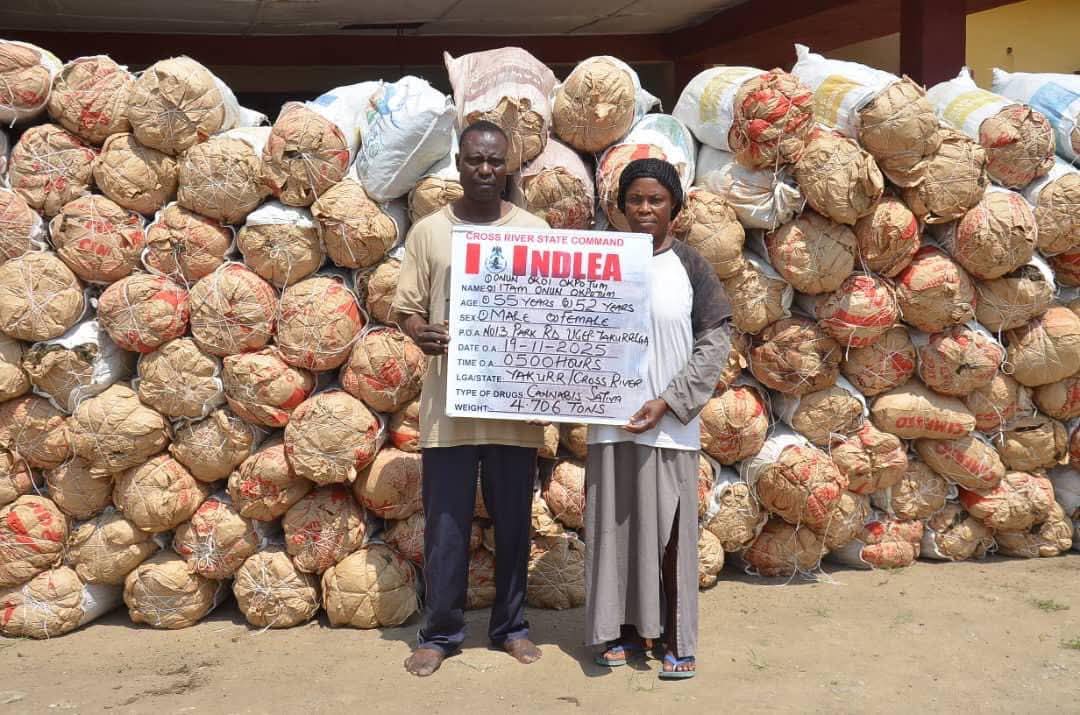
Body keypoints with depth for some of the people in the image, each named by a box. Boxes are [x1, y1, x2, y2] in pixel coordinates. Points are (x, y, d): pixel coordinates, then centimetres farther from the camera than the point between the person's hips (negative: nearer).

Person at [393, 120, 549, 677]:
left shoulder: (534, 232, 5)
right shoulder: (428, 232, 4)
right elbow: (407, 307, 5)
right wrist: (420, 333, -17)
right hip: (448, 402, -1)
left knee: (513, 522, 11)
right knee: (446, 525, 5)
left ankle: (510, 626, 25)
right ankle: (440, 633, 18)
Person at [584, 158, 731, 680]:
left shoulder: (690, 267, -1)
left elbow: (715, 342, -5)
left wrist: (668, 402, -13)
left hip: (670, 425, -2)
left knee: (670, 529, 3)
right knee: (614, 524, 7)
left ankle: (677, 638, 13)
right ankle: (622, 628, 21)